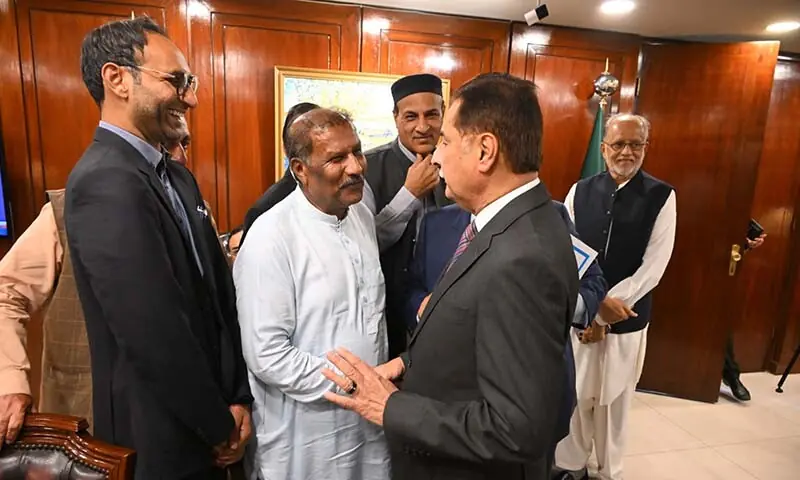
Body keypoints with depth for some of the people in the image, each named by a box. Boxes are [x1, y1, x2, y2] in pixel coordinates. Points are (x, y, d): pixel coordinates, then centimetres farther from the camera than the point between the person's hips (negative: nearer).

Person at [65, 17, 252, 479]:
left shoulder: (177, 175, 4)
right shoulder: (106, 183, -24)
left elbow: (219, 289, 2)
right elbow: (157, 335, -27)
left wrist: (238, 396, -1)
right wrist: (220, 426, -12)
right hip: (162, 431, -8)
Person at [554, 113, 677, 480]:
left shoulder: (662, 196, -4)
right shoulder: (580, 191, 0)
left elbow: (654, 265, -10)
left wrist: (606, 305, -14)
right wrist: (595, 303, -16)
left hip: (627, 319, -1)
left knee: (614, 400, 13)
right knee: (573, 395, 11)